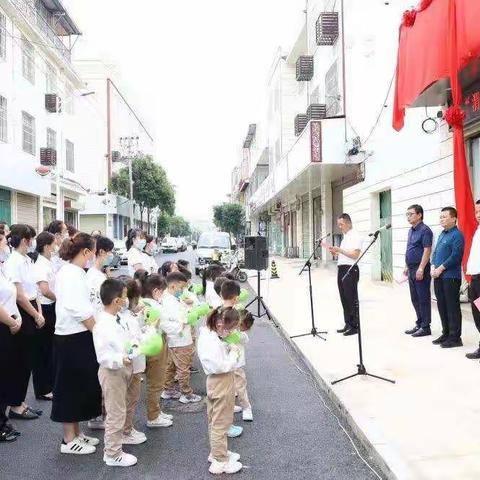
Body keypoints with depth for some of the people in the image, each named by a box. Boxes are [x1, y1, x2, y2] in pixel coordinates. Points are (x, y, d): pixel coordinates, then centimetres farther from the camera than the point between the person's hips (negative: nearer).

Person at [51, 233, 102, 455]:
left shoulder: (69, 272, 13)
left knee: (79, 385, 17)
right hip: (74, 338, -10)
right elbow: (80, 310, -24)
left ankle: (76, 434, 29)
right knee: (72, 387, 2)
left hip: (76, 336, 10)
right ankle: (69, 440, 14)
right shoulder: (73, 274, -18)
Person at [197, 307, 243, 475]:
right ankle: (220, 462, 15)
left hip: (215, 383, 10)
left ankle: (216, 452, 39)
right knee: (221, 423, 3)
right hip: (221, 385, -10)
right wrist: (233, 353, -16)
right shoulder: (213, 343, -28)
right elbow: (222, 366, -29)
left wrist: (229, 348, -5)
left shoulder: (209, 334, 1)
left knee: (214, 421, 22)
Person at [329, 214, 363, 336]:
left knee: (351, 299, -5)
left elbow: (355, 255, -19)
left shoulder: (355, 236, -9)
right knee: (344, 298, 12)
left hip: (350, 270, -9)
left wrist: (340, 250, -18)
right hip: (342, 269, 9)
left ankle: (355, 326, 1)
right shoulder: (345, 237, 19)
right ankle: (348, 324, 20)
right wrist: (336, 252, 8)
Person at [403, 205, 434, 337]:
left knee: (423, 299, -2)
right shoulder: (411, 231, 15)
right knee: (415, 299, 14)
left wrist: (421, 269, -22)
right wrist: (407, 267, 19)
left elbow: (427, 250, -18)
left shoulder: (425, 230, -12)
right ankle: (419, 324, 24)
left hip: (420, 269, -9)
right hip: (412, 269, 9)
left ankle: (425, 327, 4)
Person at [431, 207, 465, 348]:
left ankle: (455, 337, 4)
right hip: (438, 276, 9)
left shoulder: (457, 235, -10)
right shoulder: (442, 234, 17)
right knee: (441, 305, 13)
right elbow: (435, 253, 19)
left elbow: (455, 256, -18)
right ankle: (446, 333, 24)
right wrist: (433, 267, 3)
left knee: (452, 307, -3)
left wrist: (440, 268, -14)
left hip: (451, 277, -9)